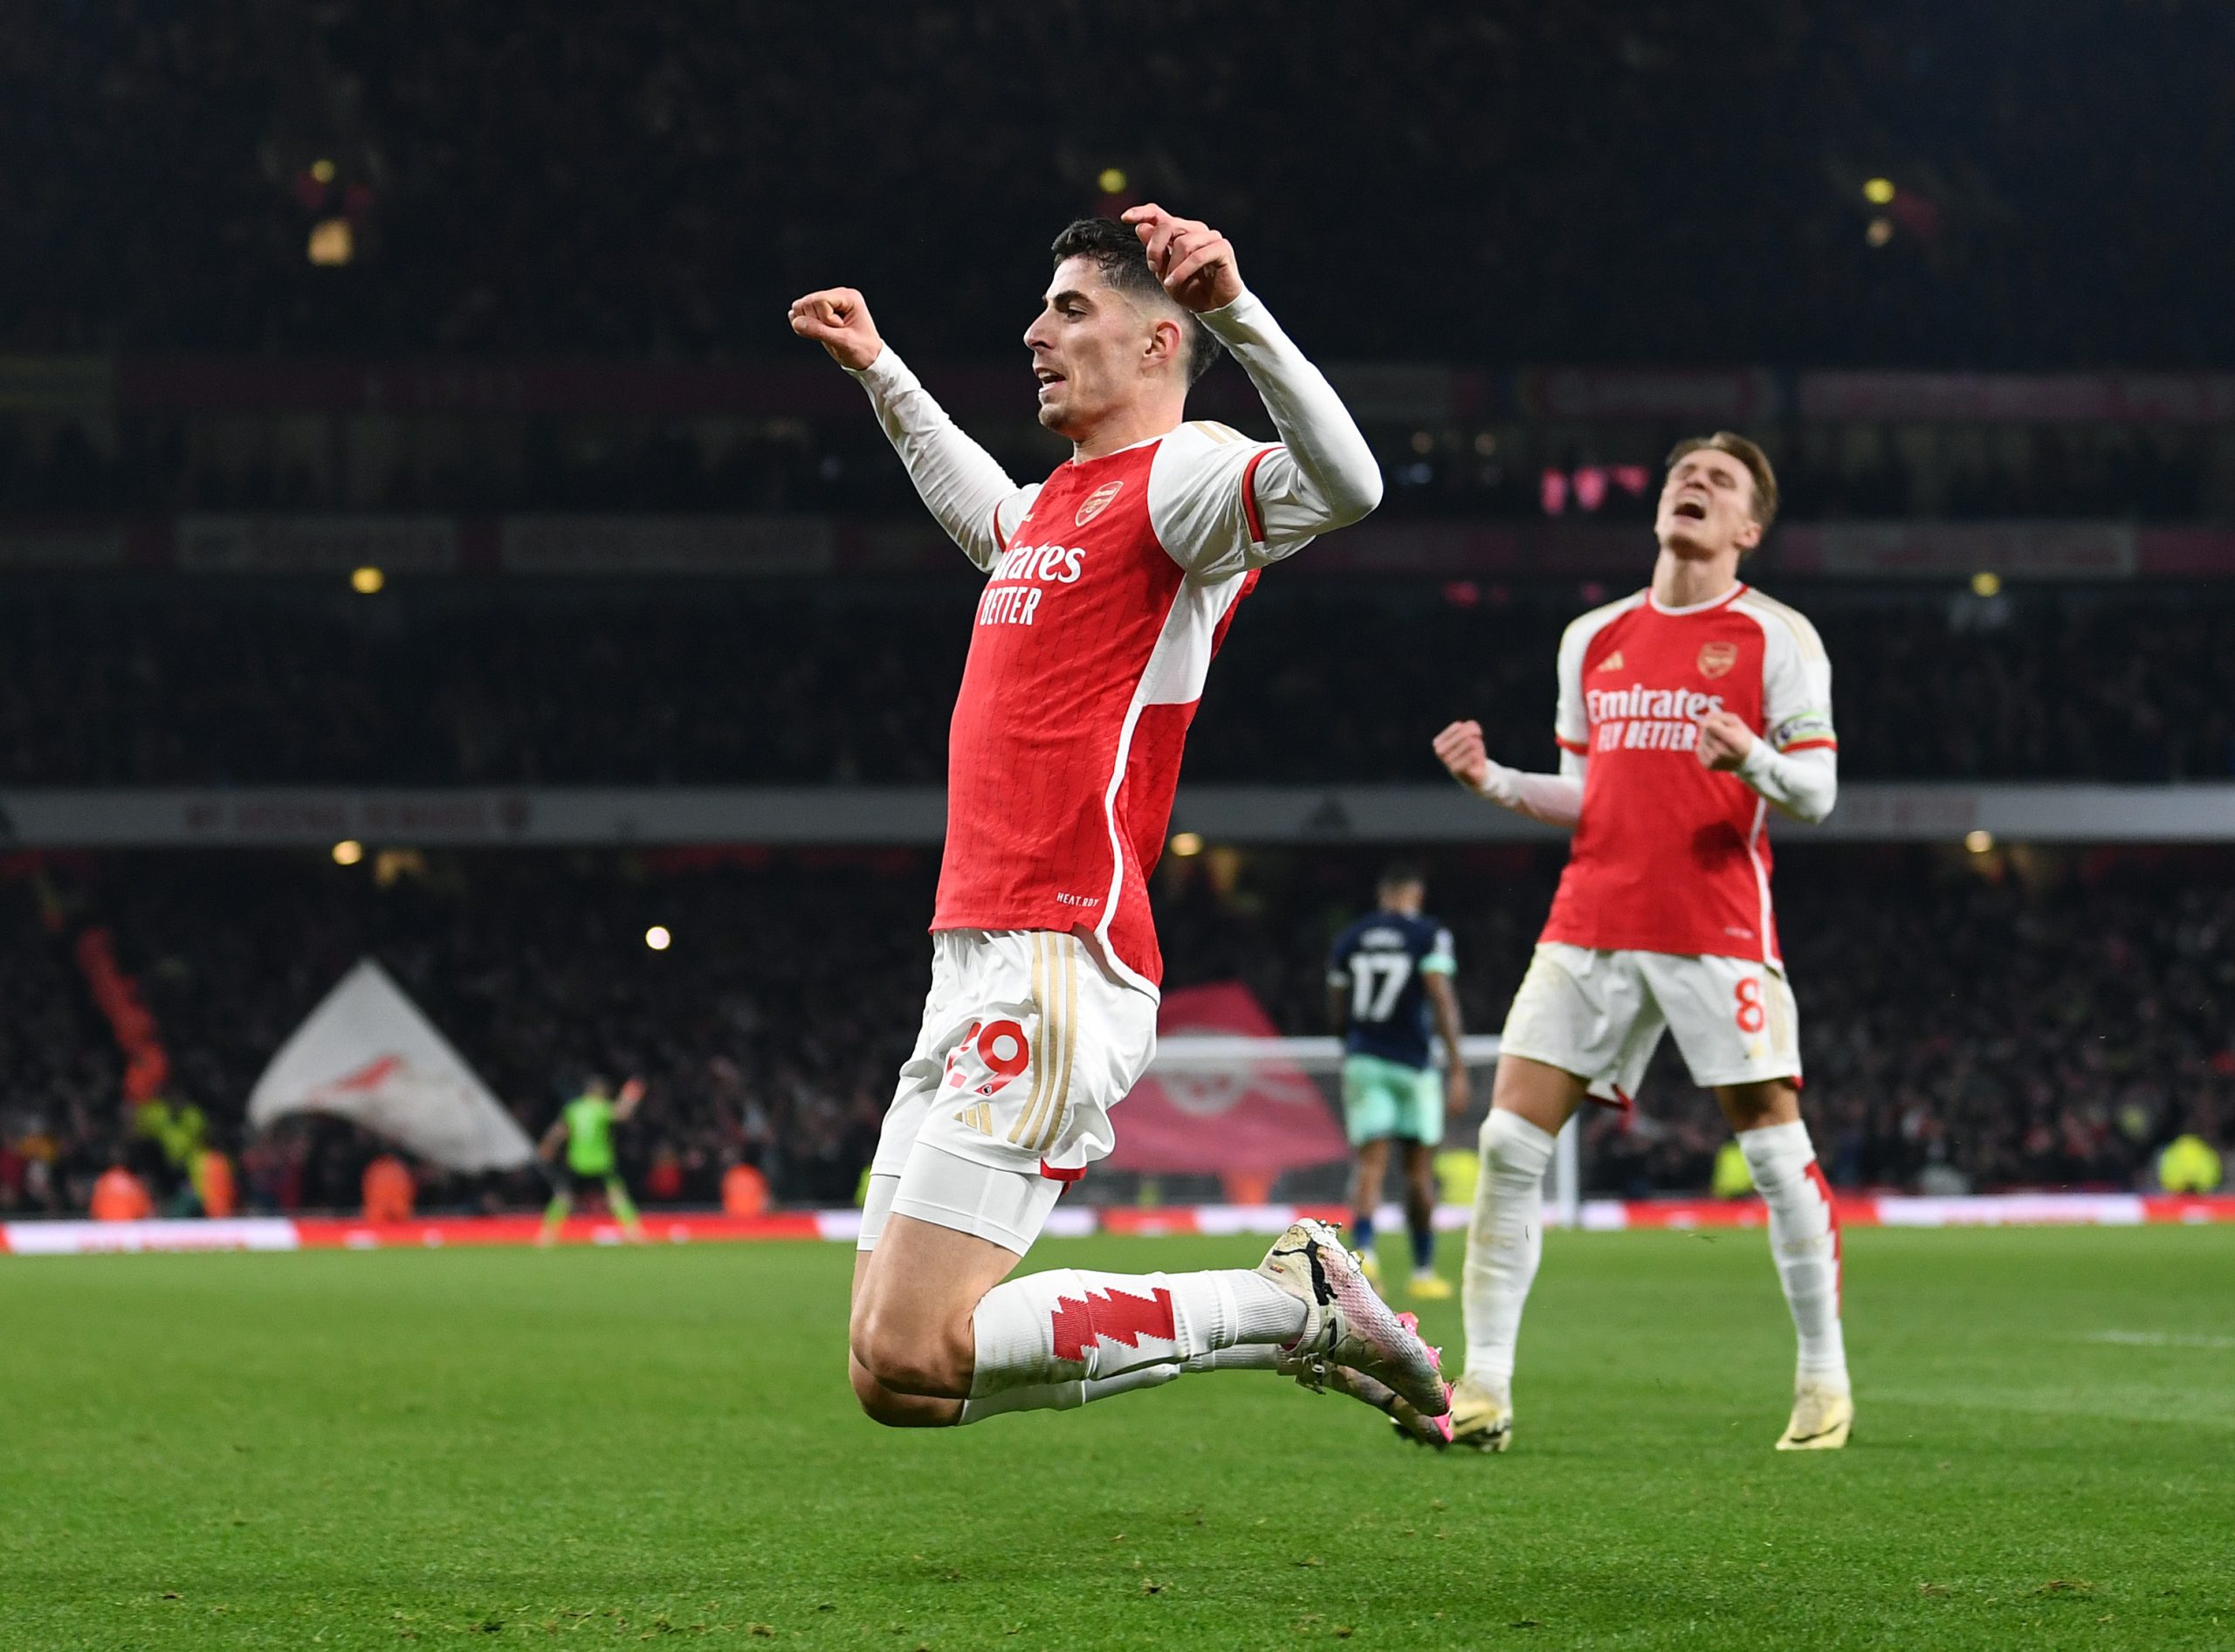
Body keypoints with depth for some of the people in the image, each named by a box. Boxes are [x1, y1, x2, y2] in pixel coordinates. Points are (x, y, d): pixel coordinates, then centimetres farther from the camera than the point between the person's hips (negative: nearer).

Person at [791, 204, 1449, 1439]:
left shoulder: (1178, 479, -5)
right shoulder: (1054, 506, 22)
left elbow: (1343, 483, -28)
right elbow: (982, 512, 49)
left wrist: (1235, 307, -37)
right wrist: (878, 369, 51)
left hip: (1057, 968, -10)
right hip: (967, 966, 10)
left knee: (910, 1359, -17)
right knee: (890, 1371, 6)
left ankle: (1289, 1305, -3)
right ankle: (1290, 1321, 14)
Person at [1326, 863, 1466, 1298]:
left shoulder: (1348, 939, 10)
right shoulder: (1428, 935, -2)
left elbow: (1336, 1012, 15)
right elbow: (1442, 1001, -11)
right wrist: (1456, 1067, -10)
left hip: (1362, 1058, 2)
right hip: (1411, 1062, -2)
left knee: (1371, 1163, -6)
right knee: (1419, 1170, 8)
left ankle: (1363, 1248, -31)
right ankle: (1423, 1270, 15)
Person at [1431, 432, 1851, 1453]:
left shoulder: (1776, 638, 2)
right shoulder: (1594, 639, 16)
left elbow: (1816, 792, -3)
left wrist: (1757, 762, -24)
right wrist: (1494, 783, 4)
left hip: (1717, 928, -4)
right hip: (1591, 925, 4)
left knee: (1776, 1148, -5)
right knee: (1510, 1139, -5)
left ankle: (1824, 1381, 10)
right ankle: (1484, 1387, -1)